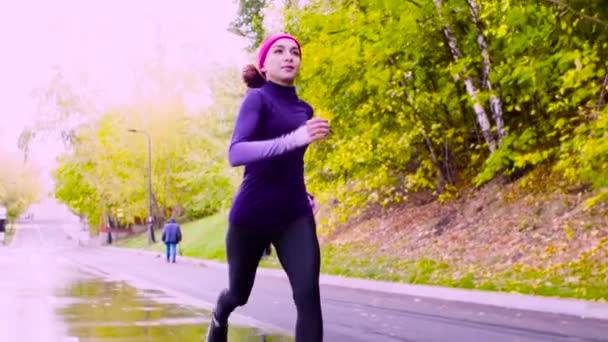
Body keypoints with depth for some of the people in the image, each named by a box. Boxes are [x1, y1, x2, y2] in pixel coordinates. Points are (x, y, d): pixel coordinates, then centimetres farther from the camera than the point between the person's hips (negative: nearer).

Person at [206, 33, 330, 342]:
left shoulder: (304, 109, 9)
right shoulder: (257, 98, -9)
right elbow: (236, 154, -27)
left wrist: (305, 194, 13)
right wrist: (293, 139, -40)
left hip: (295, 216, 4)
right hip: (251, 216, -4)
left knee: (308, 296, -17)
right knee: (239, 294, 16)